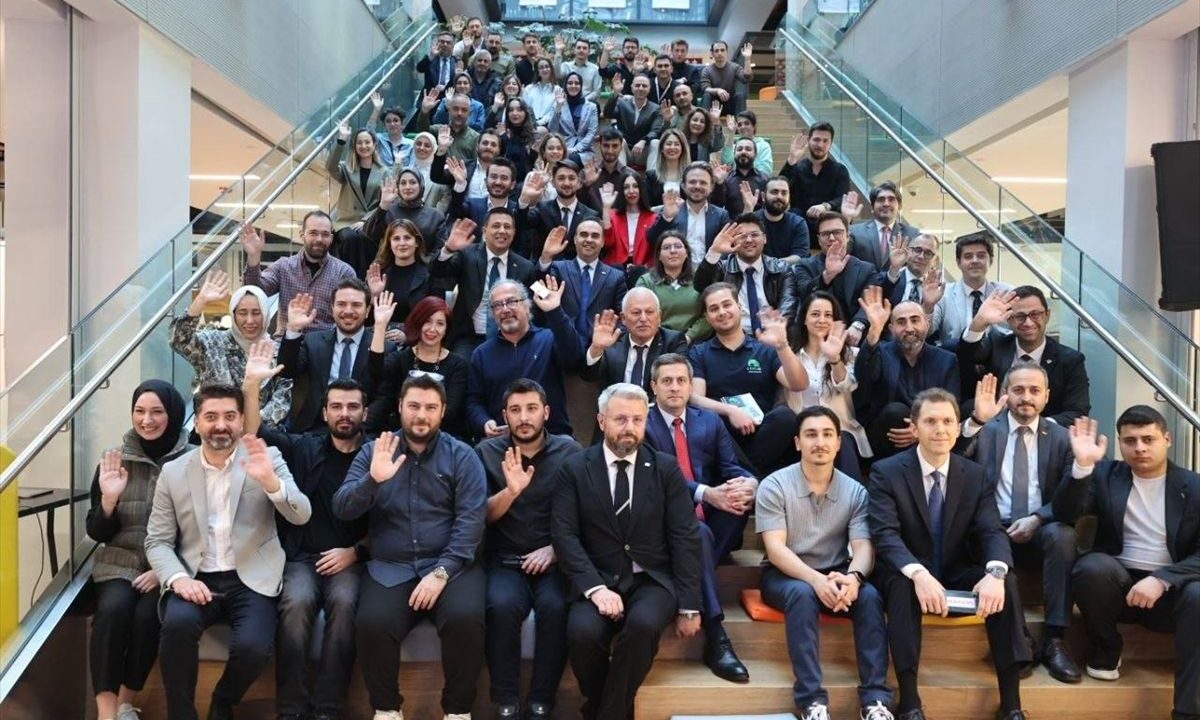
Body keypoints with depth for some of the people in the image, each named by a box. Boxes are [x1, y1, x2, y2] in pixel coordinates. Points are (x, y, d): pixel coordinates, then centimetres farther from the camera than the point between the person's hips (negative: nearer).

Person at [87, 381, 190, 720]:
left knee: (148, 614, -29)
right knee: (113, 608, -28)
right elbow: (97, 533, 4)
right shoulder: (114, 461, 2)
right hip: (120, 562, 2)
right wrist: (108, 498, -15)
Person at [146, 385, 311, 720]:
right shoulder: (173, 472, 6)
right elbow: (157, 541, 5)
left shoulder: (266, 458, 1)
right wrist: (178, 578, -15)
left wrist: (269, 481, -28)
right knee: (177, 624, -30)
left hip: (250, 579, -1)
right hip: (196, 579, 1)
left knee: (253, 645, -26)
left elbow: (301, 516, -10)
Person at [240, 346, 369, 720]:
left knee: (344, 603, -31)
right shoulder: (303, 448, 9)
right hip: (302, 556, 1)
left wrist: (354, 552, -9)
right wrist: (252, 384, -15)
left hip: (350, 559, -1)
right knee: (297, 602, -29)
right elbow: (252, 433, -2)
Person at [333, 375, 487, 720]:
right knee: (372, 623, -27)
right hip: (390, 567, 1)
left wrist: (441, 572, -18)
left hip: (450, 564, -1)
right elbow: (341, 509, 0)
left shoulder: (462, 456, 3)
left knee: (465, 617, -29)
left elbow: (471, 521, -7)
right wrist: (373, 479, -20)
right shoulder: (373, 452, 9)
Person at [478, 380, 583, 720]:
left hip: (554, 559, 0)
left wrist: (554, 549, -12)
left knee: (555, 606, -30)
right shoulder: (487, 452, 4)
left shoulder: (569, 450, 2)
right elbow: (484, 516, -2)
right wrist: (511, 491, -21)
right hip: (504, 560, 0)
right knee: (502, 605, -30)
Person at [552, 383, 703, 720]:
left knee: (642, 624, -32)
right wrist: (594, 588, -19)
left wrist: (689, 606, -5)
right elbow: (564, 535, -5)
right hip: (598, 581, 0)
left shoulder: (667, 468, 5)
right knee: (582, 631, -30)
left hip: (654, 581, 0)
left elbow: (685, 538, 2)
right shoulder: (574, 469, 3)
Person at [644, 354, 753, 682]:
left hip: (711, 521, 5)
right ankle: (715, 637, -33)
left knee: (741, 491, -26)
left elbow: (732, 469, 6)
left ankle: (692, 582, -22)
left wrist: (750, 483, -21)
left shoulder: (710, 421, 15)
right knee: (699, 533, -36)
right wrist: (706, 493, -29)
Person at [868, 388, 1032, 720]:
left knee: (1008, 581, -24)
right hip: (907, 577, -3)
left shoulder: (976, 475, 1)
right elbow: (885, 535, -21)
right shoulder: (886, 472, -10)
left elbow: (993, 532, -10)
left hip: (958, 577, 3)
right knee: (902, 583, -36)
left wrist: (994, 573, -33)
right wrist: (919, 574, -41)